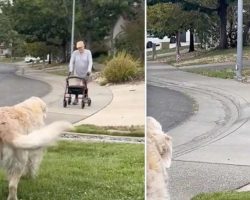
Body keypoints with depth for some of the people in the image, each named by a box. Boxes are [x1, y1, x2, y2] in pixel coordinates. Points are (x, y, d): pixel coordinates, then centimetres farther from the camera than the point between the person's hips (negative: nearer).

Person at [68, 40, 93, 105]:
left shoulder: (88, 52, -8)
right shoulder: (74, 53, -5)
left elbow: (90, 62, -15)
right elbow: (71, 62, -7)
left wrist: (89, 71, -26)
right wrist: (70, 70, -18)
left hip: (85, 73, -1)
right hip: (77, 73, 1)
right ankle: (76, 99, 4)